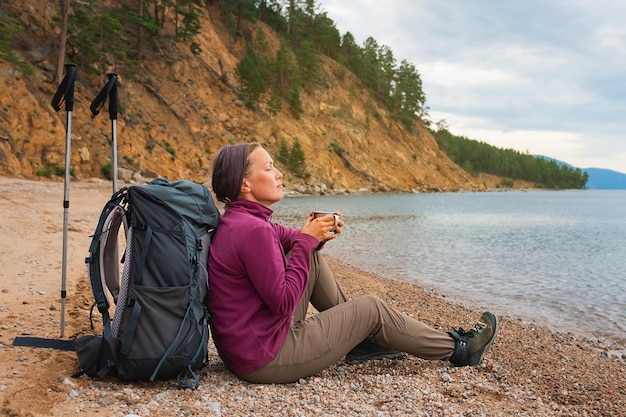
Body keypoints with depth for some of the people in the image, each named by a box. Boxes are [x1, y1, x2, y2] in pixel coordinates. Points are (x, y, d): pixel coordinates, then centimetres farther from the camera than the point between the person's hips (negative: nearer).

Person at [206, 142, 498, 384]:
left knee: (312, 256, 13)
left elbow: (288, 240, 15)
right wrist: (307, 239, -17)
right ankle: (457, 350, 22)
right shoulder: (252, 230, -25)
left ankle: (357, 340, 24)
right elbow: (283, 302, -24)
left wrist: (315, 235, -7)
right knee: (371, 308, 2)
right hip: (266, 360, -9)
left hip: (242, 347, 9)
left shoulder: (238, 220, 6)